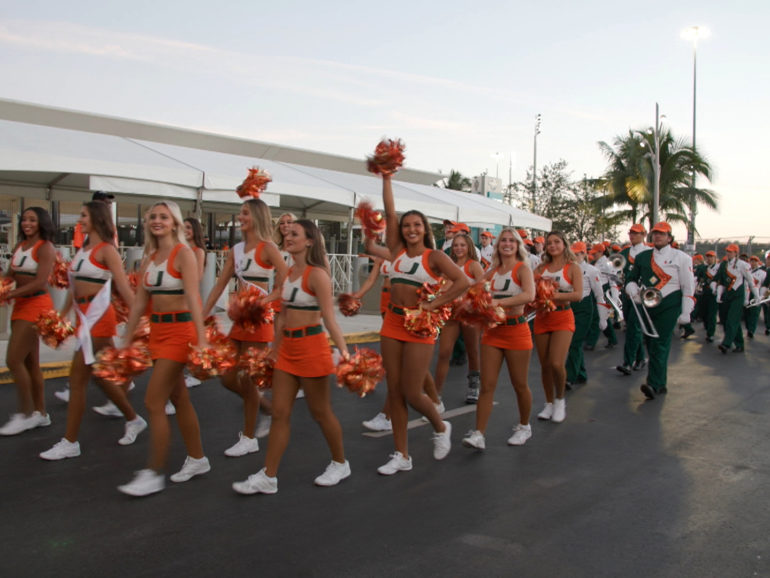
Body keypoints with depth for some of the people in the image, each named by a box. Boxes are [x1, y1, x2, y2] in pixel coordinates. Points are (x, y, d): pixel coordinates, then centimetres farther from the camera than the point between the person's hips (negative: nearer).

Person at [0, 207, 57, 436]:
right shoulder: (19, 246, 12)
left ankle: (25, 414, 5)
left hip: (36, 304, -8)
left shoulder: (45, 248, -11)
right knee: (30, 362, 12)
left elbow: (40, 282, -20)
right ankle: (40, 413, 22)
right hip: (21, 305, 8)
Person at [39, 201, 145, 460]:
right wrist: (62, 315, 20)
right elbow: (75, 286, 18)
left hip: (98, 316, -8)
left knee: (77, 377, -4)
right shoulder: (83, 249, 13)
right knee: (101, 376, 15)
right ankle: (133, 419, 32)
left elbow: (124, 287, -15)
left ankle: (70, 443, 7)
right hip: (84, 316, 8)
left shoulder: (106, 250, -10)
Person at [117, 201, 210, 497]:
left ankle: (154, 473, 5)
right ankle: (198, 459, 28)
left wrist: (201, 340, -26)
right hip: (157, 330, 8)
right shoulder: (149, 257, 11)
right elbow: (139, 302, 13)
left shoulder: (183, 253, -10)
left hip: (179, 330, -7)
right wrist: (126, 339, 12)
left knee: (153, 402, -7)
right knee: (179, 399, 14)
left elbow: (193, 299, -19)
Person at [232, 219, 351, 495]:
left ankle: (340, 464, 29)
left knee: (320, 411, 7)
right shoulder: (288, 273, 9)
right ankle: (268, 477, 14)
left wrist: (344, 351, -25)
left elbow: (329, 319, -17)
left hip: (311, 346, -7)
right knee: (279, 413, 7)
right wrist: (275, 347, 19)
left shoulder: (317, 274, -13)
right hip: (287, 346, 7)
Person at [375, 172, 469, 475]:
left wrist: (434, 304, -17)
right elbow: (390, 212, 5)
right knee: (394, 391, 7)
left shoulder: (434, 256, -3)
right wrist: (386, 178, 4)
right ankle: (401, 455, 18)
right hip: (392, 323, 5)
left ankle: (440, 427, 29)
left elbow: (462, 281, -17)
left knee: (412, 394, -3)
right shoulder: (398, 251, 9)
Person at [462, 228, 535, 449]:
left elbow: (529, 295, -26)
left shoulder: (522, 269, -7)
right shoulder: (492, 271, 9)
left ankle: (524, 427, 31)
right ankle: (478, 434, -1)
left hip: (516, 330, -4)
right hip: (492, 331, 4)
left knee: (519, 384, 9)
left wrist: (499, 301, -37)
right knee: (487, 385, -1)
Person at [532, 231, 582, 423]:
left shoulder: (572, 267, 0)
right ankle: (549, 403, 23)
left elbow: (578, 294, -13)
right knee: (545, 365, 6)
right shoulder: (541, 267, 10)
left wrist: (555, 295, -24)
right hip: (542, 317, 4)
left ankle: (560, 400, 10)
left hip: (562, 317, -3)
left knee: (557, 363, -16)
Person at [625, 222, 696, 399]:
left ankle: (653, 384, -19)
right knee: (651, 345, 8)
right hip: (647, 307, 5)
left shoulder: (681, 258, 1)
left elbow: (688, 287, -1)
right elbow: (632, 278, 20)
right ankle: (661, 384, 19)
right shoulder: (642, 257, 12)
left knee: (660, 345, -14)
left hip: (669, 306, -5)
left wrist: (685, 313, -7)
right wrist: (634, 291, -4)